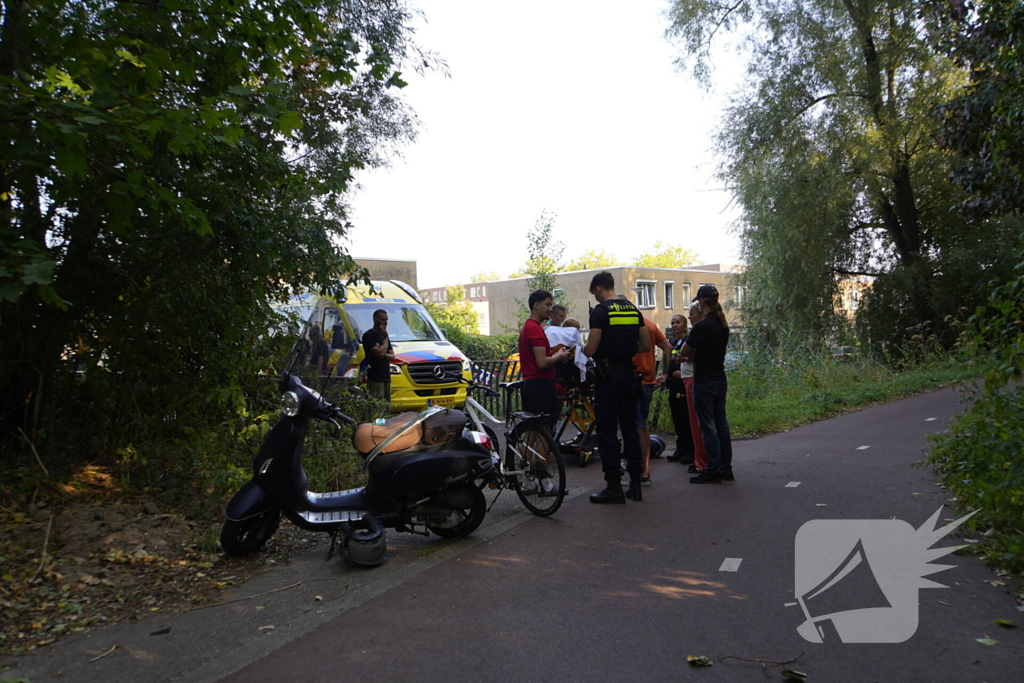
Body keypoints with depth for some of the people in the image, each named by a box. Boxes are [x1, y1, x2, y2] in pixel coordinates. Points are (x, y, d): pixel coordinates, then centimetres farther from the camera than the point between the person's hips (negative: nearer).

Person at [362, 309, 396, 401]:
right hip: (375, 379, -8)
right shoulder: (368, 335, -6)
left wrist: (384, 355, -8)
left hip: (387, 377, 8)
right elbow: (380, 352, -18)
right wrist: (385, 337, -6)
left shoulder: (383, 335, 20)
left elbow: (392, 357, 14)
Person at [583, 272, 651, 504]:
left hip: (608, 376, -7)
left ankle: (614, 487, 2)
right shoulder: (633, 310, 9)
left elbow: (591, 349, -15)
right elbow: (646, 346, 11)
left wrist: (582, 351, 6)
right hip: (629, 375, 7)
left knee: (607, 432, -1)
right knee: (630, 428, 13)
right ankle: (635, 481, 18)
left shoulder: (600, 312, -11)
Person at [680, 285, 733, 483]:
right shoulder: (723, 325, 8)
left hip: (704, 382, -8)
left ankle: (713, 472, 3)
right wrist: (697, 351, 13)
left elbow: (684, 352, -9)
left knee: (708, 427, -2)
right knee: (722, 424, 12)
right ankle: (726, 469, 17)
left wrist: (693, 350, 10)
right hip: (720, 379, 8)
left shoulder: (701, 326, -17)